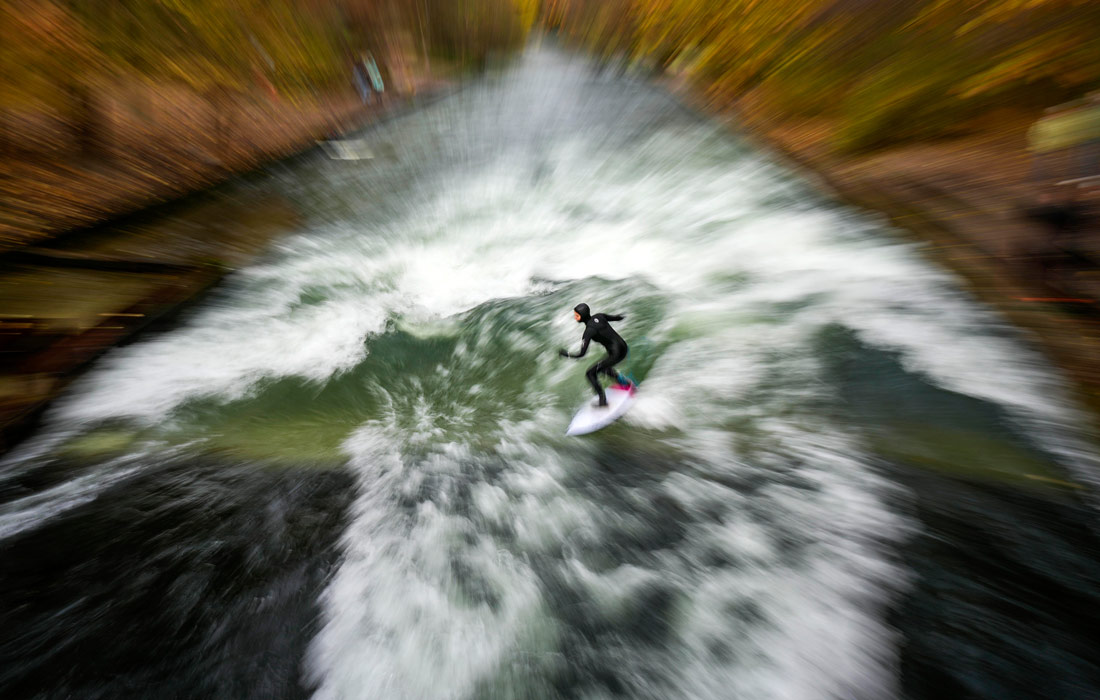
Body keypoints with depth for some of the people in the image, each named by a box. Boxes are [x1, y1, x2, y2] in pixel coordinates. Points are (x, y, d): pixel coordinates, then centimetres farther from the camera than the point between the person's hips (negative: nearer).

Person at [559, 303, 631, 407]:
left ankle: (603, 401, 2)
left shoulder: (589, 330, -22)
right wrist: (622, 316, 37)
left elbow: (581, 354, -22)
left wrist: (565, 353, -8)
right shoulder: (599, 316, -1)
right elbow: (618, 317, 13)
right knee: (602, 368, 31)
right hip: (623, 346, 9)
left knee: (590, 373, -3)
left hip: (616, 353, -9)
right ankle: (625, 382, 37)